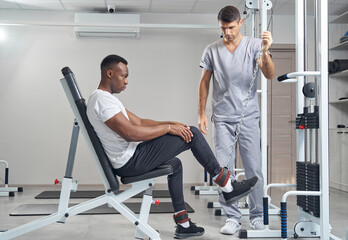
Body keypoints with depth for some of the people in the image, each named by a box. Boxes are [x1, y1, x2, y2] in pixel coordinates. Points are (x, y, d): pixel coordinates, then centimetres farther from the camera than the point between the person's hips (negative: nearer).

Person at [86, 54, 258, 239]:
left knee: (173, 163, 29)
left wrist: (171, 124, 6)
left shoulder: (102, 98, 18)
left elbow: (138, 122, 17)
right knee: (192, 134, -8)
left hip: (126, 161, 11)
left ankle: (182, 224, 26)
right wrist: (168, 128, -17)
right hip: (131, 161, -11)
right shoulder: (103, 99, -17)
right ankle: (228, 187, 6)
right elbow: (130, 133, -27)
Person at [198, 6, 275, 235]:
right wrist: (201, 114, 5)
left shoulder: (254, 45, 0)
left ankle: (257, 215, 18)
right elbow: (204, 83, 10)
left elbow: (270, 74, -12)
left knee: (254, 168, 2)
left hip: (248, 117, -1)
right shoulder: (212, 50, 5)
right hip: (222, 118, 1)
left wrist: (265, 51, -30)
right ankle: (233, 218, 9)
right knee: (224, 169, -1)